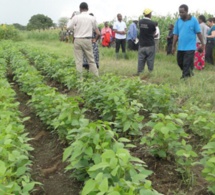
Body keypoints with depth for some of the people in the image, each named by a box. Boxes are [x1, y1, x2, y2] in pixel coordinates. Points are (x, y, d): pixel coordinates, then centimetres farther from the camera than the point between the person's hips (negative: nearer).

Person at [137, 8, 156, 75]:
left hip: (141, 44, 4)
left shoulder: (140, 22, -1)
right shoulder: (152, 23, -13)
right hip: (150, 45, -4)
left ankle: (139, 73, 11)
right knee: (150, 60, 4)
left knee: (141, 60, 8)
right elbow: (154, 32, 3)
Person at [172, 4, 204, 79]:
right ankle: (188, 73, 36)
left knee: (187, 64, -6)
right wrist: (173, 46, 4)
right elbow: (176, 34, 6)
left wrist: (202, 43, -1)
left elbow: (198, 32, -2)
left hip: (190, 47, -5)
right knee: (180, 62, 13)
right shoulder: (178, 21, 5)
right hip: (180, 47, 5)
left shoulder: (194, 20, -5)